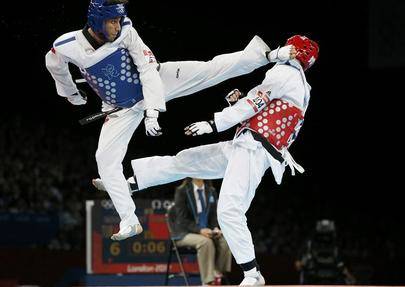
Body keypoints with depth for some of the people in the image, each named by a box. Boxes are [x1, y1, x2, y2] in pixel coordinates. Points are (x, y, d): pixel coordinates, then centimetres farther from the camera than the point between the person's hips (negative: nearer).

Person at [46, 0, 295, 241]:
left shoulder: (126, 32, -23)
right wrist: (71, 94, 17)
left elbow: (148, 70, -24)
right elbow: (55, 65, 2)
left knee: (208, 70, -17)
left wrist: (152, 112, -33)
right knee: (106, 160, -5)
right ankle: (130, 223, 4)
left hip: (155, 83, -1)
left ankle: (265, 54, -13)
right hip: (123, 109, 2)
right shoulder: (67, 47, -22)